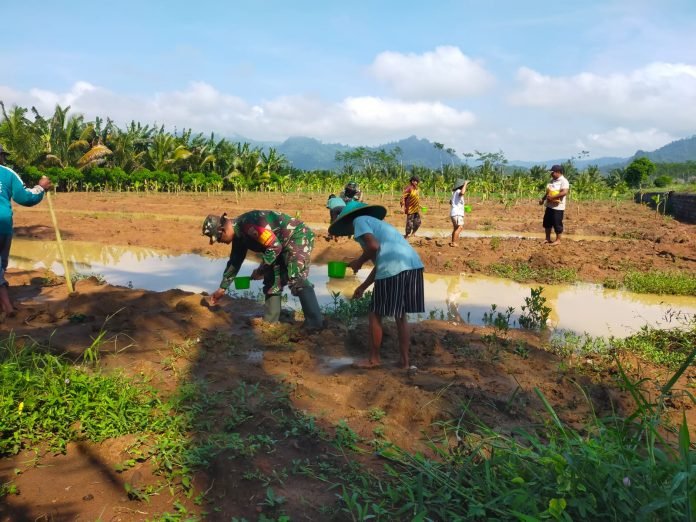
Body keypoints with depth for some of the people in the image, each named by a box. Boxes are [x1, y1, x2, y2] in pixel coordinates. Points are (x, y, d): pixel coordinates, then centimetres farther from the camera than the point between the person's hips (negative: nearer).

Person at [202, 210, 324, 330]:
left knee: (297, 280, -20)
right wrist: (222, 288, 25)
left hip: (298, 236, -10)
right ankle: (269, 320, 19)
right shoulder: (238, 233, 7)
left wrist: (260, 270, -15)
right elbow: (234, 261, 20)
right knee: (272, 280, 11)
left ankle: (315, 323, -22)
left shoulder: (248, 225, -26)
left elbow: (275, 247, -27)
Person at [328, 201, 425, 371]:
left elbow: (374, 246, -11)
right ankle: (405, 362, 22)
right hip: (413, 265, 8)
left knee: (375, 315, 9)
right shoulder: (377, 223, 33)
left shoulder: (360, 220, 8)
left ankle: (374, 359, 20)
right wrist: (362, 287, 38)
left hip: (394, 269, -8)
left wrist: (359, 262, 7)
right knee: (401, 316, 18)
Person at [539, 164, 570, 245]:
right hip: (549, 206, 9)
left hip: (558, 207, -9)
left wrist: (552, 197, -26)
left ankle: (558, 240, 12)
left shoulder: (563, 181, -15)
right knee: (547, 222, 14)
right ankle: (547, 239, 26)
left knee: (557, 224, 0)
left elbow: (564, 192, -28)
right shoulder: (552, 180, 12)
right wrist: (543, 199, 9)